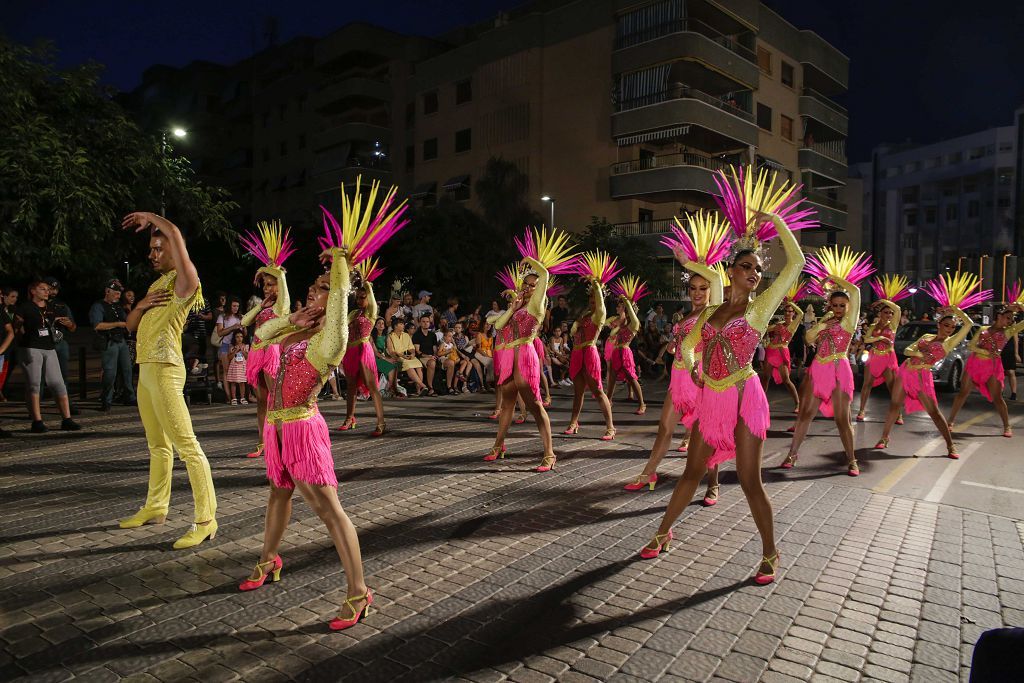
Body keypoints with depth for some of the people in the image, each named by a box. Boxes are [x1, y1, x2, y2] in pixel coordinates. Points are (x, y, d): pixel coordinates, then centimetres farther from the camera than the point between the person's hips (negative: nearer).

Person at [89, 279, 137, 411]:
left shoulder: (118, 306, 20)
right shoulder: (98, 307, -4)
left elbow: (127, 321, 30)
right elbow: (97, 326, -17)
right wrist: (118, 324, -15)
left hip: (122, 341, 7)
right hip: (109, 343, -7)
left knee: (127, 370, 8)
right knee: (110, 373, -8)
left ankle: (130, 398, 16)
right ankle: (106, 402, 1)